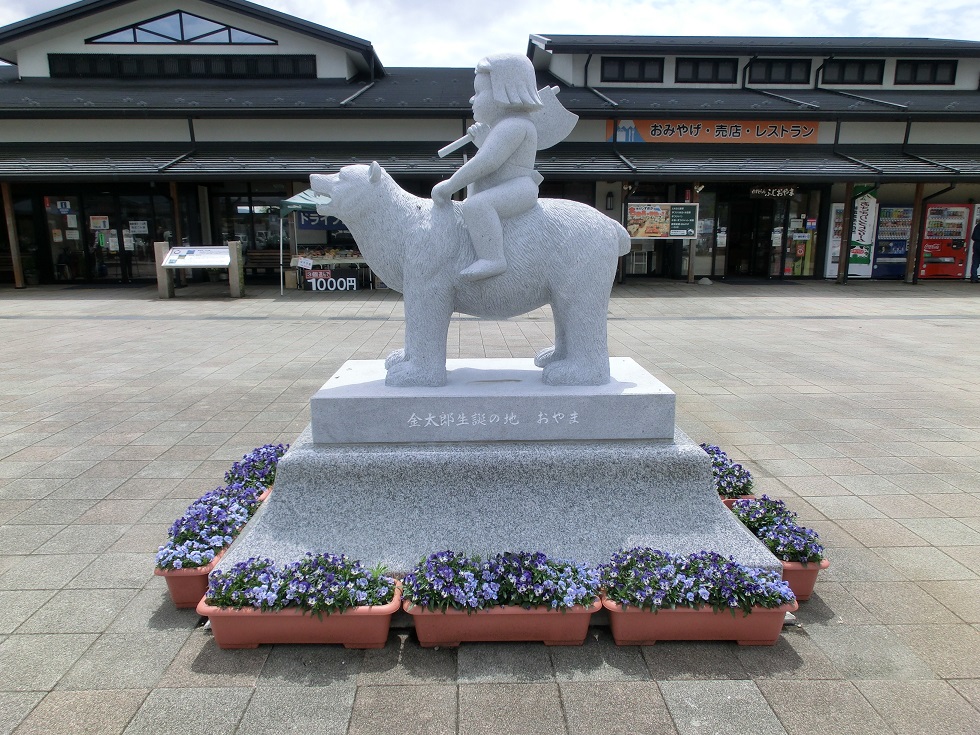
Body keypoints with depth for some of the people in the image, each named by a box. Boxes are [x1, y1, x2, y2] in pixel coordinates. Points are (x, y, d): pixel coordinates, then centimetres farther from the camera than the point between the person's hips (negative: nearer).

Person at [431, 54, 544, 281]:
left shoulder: (513, 125, -16)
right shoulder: (507, 125, 18)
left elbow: (487, 162, -24)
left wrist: (450, 186, -21)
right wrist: (483, 139, 6)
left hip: (517, 190, -12)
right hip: (504, 193, 12)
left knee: (476, 205, -34)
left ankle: (492, 258, -36)